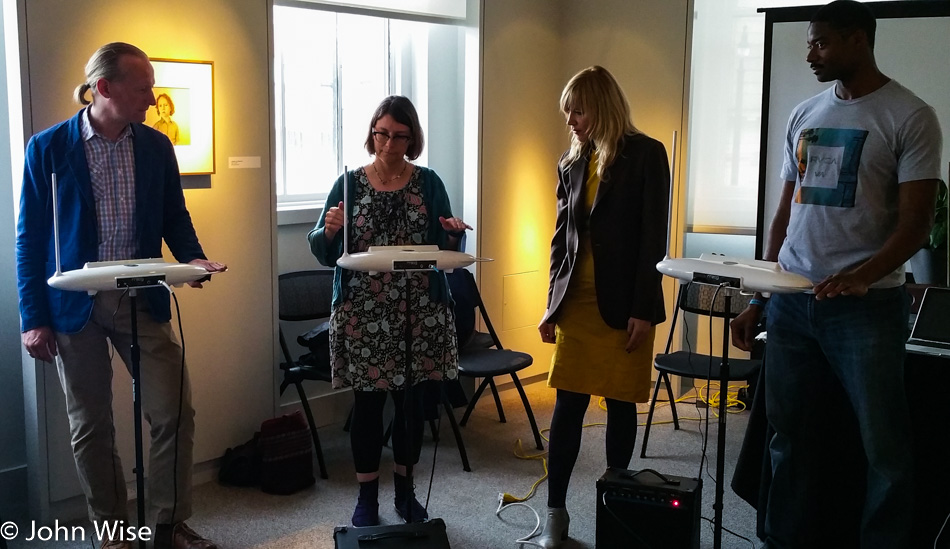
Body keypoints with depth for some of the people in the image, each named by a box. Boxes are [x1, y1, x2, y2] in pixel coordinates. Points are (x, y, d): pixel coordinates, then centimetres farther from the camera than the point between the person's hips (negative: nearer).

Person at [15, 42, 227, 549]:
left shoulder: (156, 146, 3)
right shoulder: (48, 148, -5)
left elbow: (174, 217, 11)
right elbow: (31, 239, -3)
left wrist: (192, 258, -10)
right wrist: (33, 319, -6)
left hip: (142, 300, 2)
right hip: (74, 306, -2)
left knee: (176, 412, -2)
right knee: (90, 427, 8)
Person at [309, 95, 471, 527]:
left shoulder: (428, 183, 5)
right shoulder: (349, 183, 2)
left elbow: (445, 250, 6)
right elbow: (322, 252, 0)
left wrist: (453, 235, -15)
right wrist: (330, 230, -20)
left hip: (419, 314, 1)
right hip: (362, 315, -1)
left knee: (412, 402, 10)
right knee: (367, 404, 5)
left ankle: (405, 490, 28)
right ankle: (367, 497, 21)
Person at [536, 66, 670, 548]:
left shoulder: (646, 155, -4)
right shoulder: (571, 164, 10)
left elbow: (653, 237, -8)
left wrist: (642, 309, -12)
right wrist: (553, 304, 10)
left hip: (624, 306, -4)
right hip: (577, 303, 4)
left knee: (621, 404, 6)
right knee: (568, 405, 3)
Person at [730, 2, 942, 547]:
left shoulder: (910, 117, -3)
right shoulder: (805, 115, 14)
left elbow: (916, 221, -9)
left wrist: (862, 276, -28)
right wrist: (757, 300, 12)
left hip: (866, 305, -5)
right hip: (791, 301, 5)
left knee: (884, 446, 0)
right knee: (792, 439, 8)